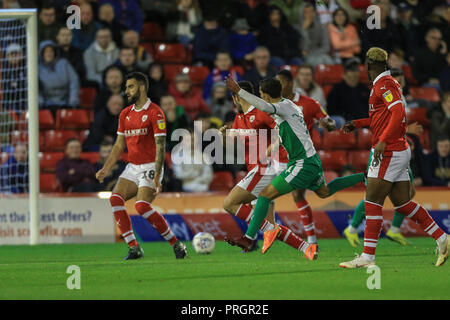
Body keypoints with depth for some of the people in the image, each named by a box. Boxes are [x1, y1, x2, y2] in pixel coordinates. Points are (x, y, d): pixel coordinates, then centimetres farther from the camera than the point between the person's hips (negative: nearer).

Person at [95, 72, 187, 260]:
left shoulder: (154, 112, -10)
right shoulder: (125, 114, 13)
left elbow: (160, 146, -15)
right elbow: (119, 146, 19)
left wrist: (157, 176, -22)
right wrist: (106, 169, 8)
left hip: (150, 167, -7)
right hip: (132, 167, 7)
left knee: (142, 206, -23)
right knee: (115, 199, -14)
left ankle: (176, 244, -10)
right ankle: (134, 248, -12)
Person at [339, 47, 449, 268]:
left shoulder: (383, 84, -12)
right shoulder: (390, 83, 18)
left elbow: (398, 112, -25)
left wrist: (382, 141, -29)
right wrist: (356, 124, 28)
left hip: (389, 151, -10)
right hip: (399, 150, 10)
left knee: (372, 202, -7)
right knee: (402, 203, 10)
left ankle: (368, 257, -8)